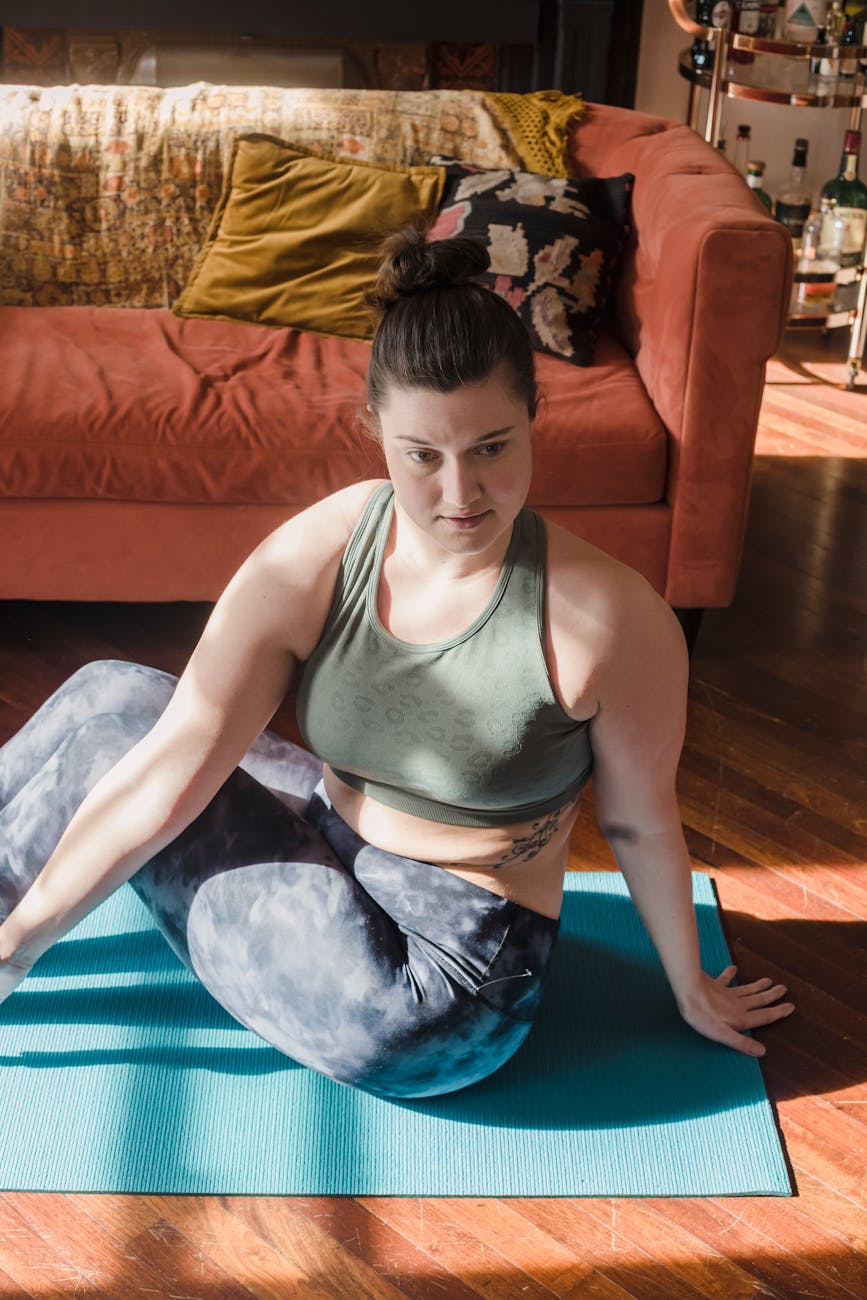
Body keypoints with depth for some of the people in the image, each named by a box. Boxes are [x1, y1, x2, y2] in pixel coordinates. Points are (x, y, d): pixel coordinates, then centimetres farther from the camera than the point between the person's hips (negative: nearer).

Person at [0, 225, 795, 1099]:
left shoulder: (606, 619, -25)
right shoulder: (309, 560, -14)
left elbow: (639, 823, -9)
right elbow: (169, 774, -13)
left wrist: (691, 992, 6)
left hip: (430, 997, -5)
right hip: (336, 851, 5)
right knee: (113, 694, -5)